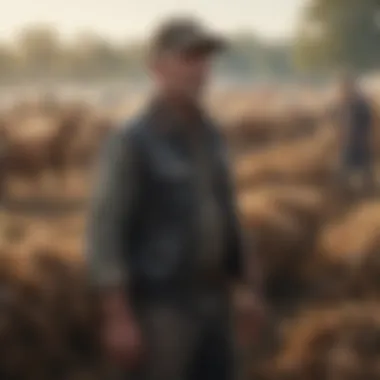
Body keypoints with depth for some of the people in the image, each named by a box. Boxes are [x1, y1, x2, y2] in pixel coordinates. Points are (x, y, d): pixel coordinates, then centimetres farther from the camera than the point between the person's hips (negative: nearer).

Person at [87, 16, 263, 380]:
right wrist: (119, 319, -21)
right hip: (158, 309, -8)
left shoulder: (207, 136, 9)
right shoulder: (129, 142, -16)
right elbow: (104, 234, -17)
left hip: (210, 304, 8)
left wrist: (247, 288, 18)